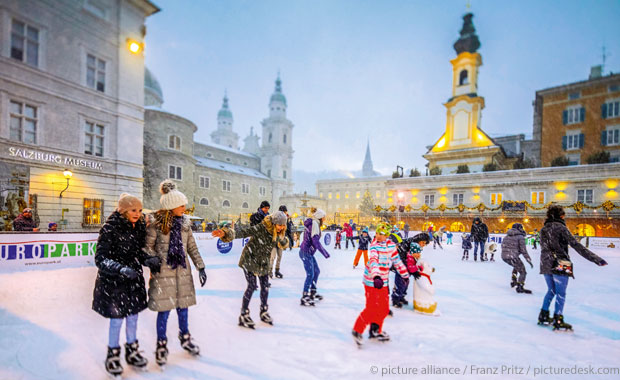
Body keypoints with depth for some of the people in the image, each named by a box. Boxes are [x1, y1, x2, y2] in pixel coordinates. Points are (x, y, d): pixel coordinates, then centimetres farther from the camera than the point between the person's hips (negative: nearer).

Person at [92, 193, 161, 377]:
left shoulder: (139, 227, -2)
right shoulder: (110, 229, -20)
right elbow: (100, 259, -21)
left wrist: (148, 259, -12)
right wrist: (122, 269, -35)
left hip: (133, 279, 5)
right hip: (112, 281, -5)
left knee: (133, 317, 16)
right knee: (116, 320, 8)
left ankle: (132, 351, 37)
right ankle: (112, 355, 33)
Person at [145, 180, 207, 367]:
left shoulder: (184, 221, 3)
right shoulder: (156, 222, -11)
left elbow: (192, 246, 7)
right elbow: (148, 246, -4)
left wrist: (200, 267, 6)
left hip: (182, 270, 4)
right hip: (163, 271, -4)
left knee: (183, 305, 14)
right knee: (164, 309, 4)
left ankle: (185, 338, 36)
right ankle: (161, 345, 26)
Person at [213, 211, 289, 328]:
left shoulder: (279, 232, -7)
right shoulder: (260, 228, -27)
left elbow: (284, 245, 7)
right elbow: (243, 232, -37)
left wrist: (282, 238, -12)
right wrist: (226, 233, -51)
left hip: (264, 262, 6)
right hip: (250, 259, -6)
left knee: (265, 286, 10)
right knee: (252, 286, -9)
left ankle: (264, 312, 31)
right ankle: (244, 315, 8)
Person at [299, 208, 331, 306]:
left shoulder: (313, 223, 13)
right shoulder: (314, 223, -16)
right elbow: (315, 240, -23)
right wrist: (324, 252, -19)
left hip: (309, 252, 10)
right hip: (306, 252, -10)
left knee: (316, 271, 18)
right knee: (310, 274, -7)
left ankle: (312, 292, 31)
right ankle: (304, 298, -1)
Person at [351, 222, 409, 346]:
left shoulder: (391, 245, 3)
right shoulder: (374, 247, -19)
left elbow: (397, 260, 16)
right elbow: (373, 262, -36)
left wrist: (405, 274, 21)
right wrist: (376, 277, -52)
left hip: (383, 282, 7)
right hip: (372, 282, -7)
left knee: (384, 309, 14)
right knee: (371, 309, -5)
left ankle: (375, 331, 34)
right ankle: (357, 331, 14)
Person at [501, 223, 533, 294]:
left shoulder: (507, 236, 17)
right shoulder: (520, 237, -3)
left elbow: (503, 245, 19)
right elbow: (523, 250, -7)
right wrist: (529, 260, -2)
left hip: (504, 256, 7)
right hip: (512, 257, -7)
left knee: (517, 266, 33)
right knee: (523, 271, 5)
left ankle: (514, 281, 31)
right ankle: (519, 287, -5)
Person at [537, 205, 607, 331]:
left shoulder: (543, 229, 10)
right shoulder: (560, 227, -11)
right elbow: (576, 245, -15)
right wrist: (596, 259, -13)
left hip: (546, 265, 7)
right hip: (560, 265, -6)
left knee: (551, 291, 19)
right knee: (561, 294, 2)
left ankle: (543, 316, 21)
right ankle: (558, 322, 5)